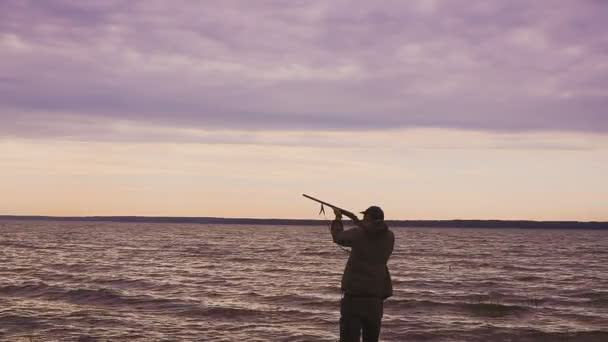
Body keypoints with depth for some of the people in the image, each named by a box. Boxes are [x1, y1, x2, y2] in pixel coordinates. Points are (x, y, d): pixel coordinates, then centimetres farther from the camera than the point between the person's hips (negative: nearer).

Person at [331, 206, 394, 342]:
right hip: (376, 296, 5)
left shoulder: (358, 233, -7)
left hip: (354, 295, -5)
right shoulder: (389, 237, 5)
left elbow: (338, 237, 12)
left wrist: (338, 218, 29)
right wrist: (356, 220, 34)